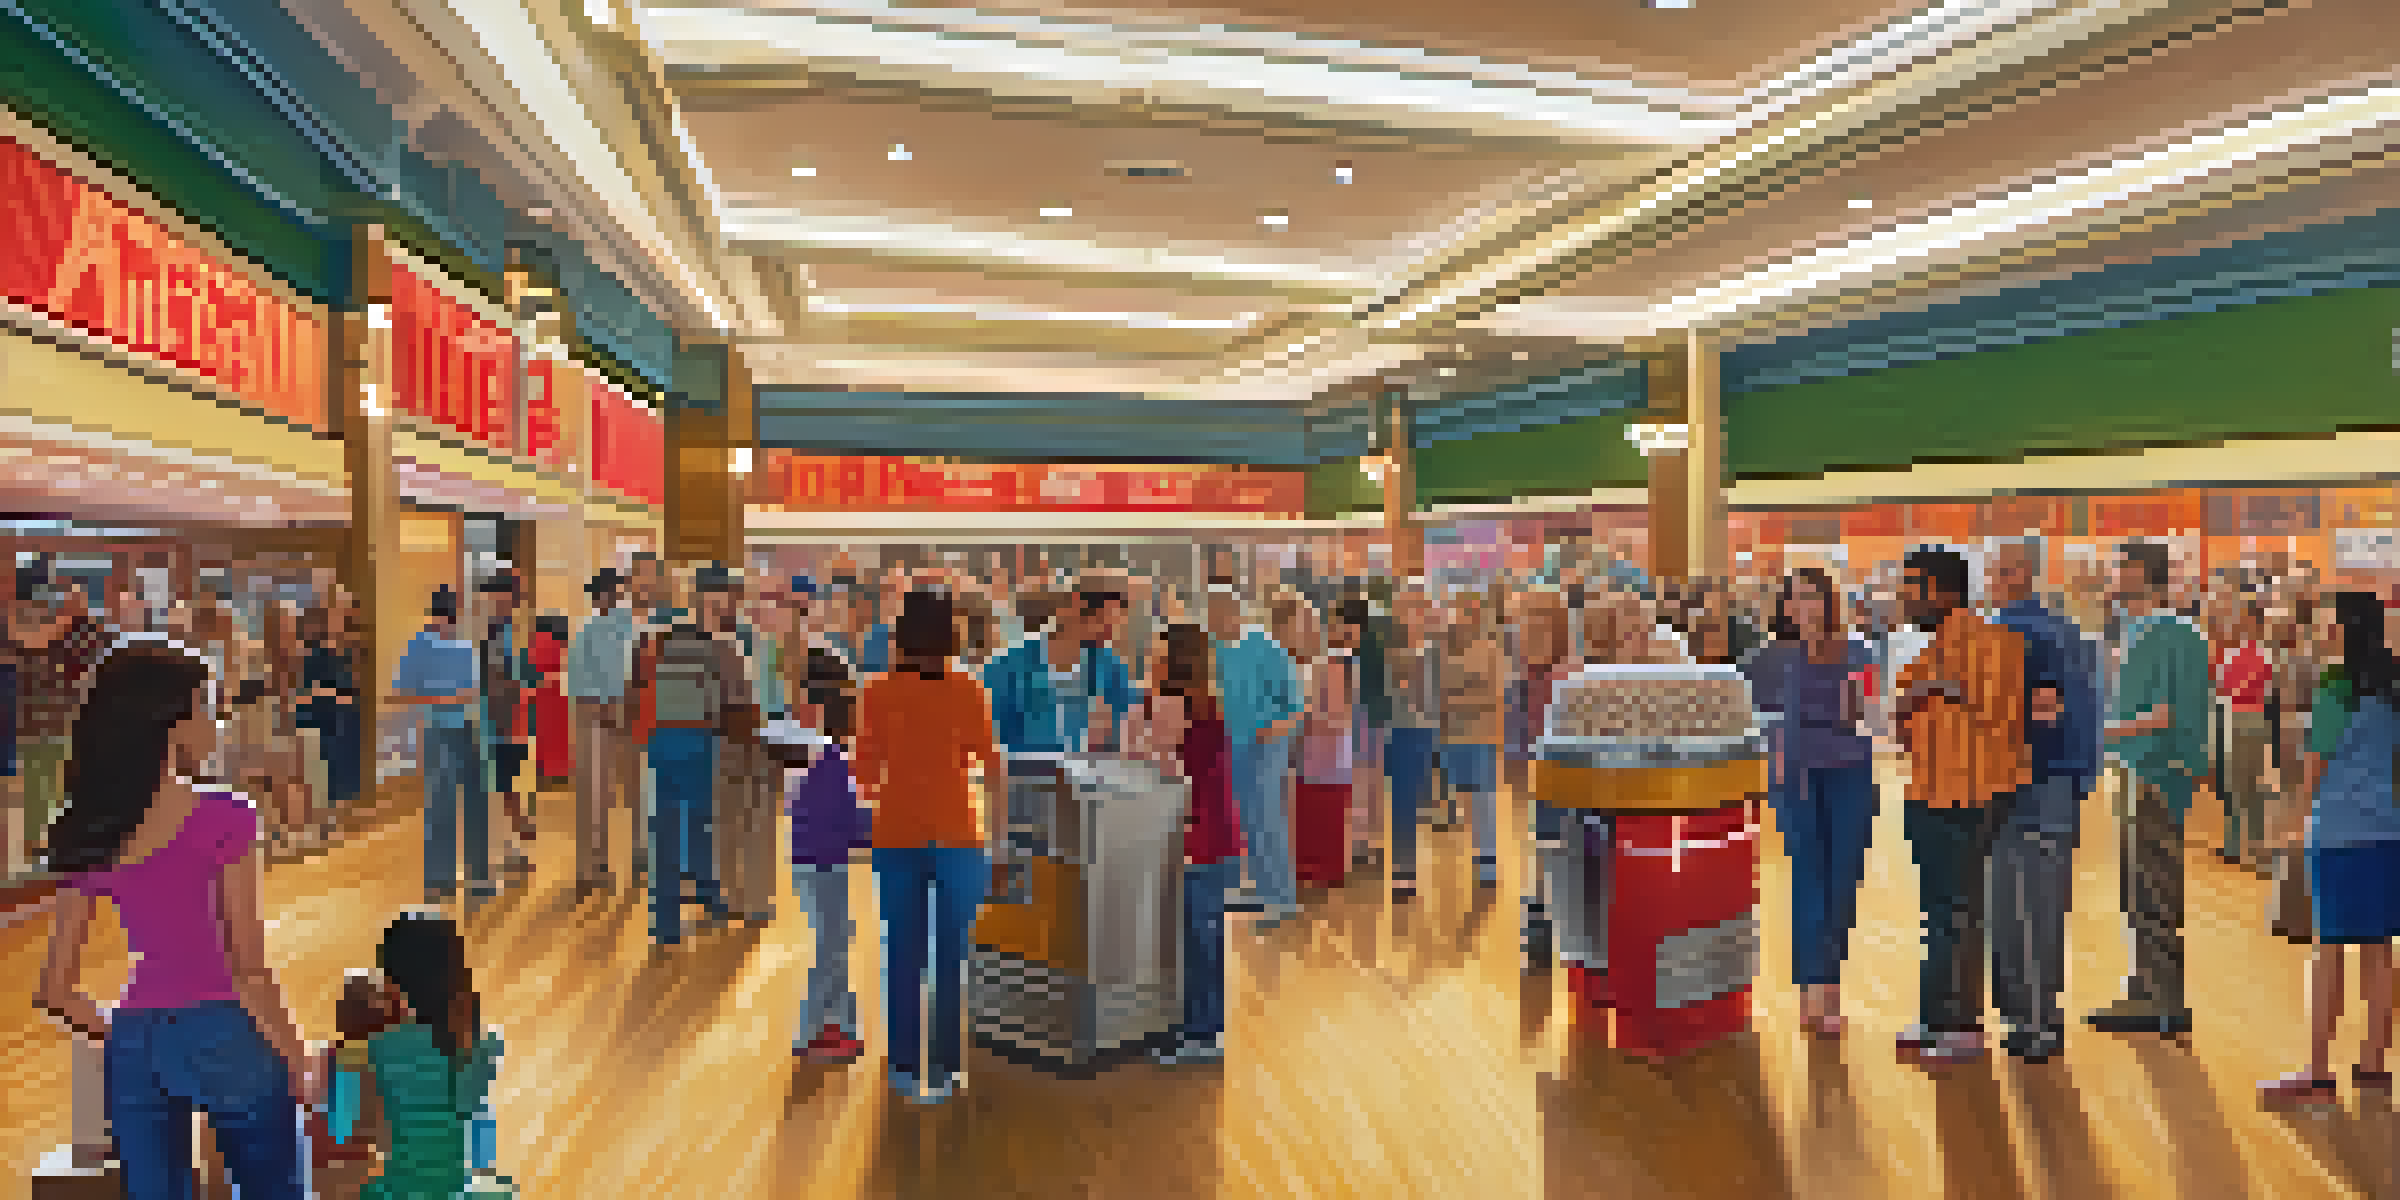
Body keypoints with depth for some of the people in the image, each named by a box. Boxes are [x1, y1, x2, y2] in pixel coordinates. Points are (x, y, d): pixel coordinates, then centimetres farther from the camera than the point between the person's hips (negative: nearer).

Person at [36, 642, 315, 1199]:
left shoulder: (87, 835, 1)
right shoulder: (223, 819, -15)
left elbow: (57, 991, 4)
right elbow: (249, 970, -13)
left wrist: (125, 1039, 19)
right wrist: (297, 1061, -2)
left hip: (134, 1046, 5)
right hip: (221, 1034, -4)